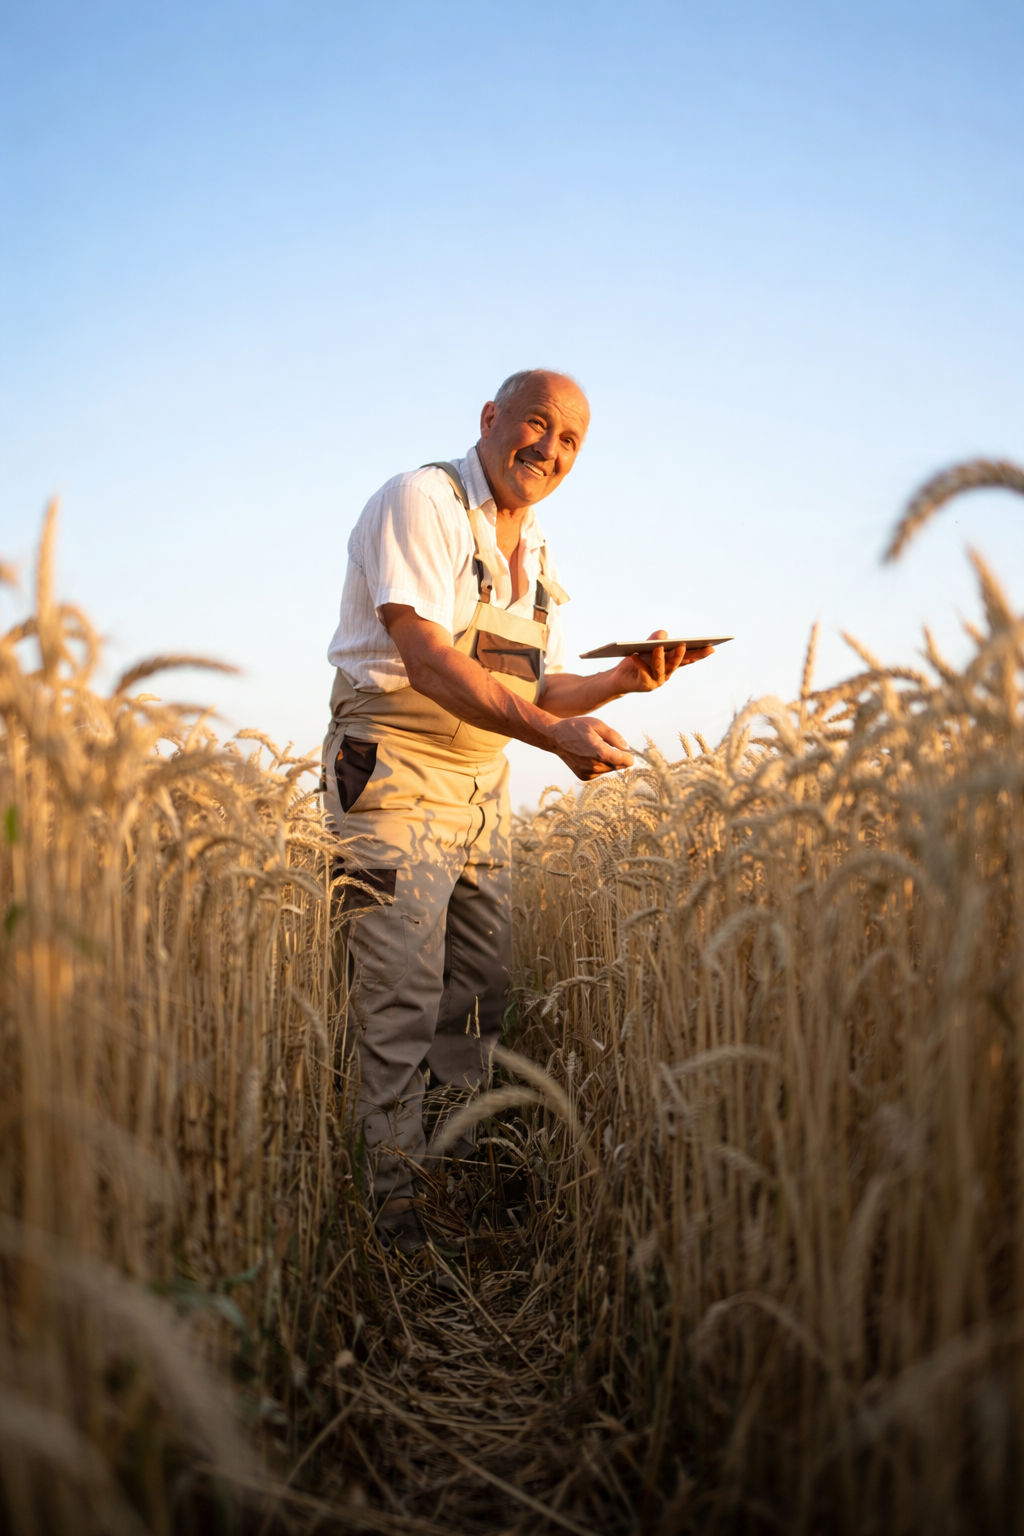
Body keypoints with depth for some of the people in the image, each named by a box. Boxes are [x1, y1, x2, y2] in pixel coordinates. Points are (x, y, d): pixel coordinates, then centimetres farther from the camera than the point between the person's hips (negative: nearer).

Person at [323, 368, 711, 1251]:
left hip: (484, 784, 8)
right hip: (396, 773, -8)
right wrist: (556, 735, -30)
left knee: (482, 998, 12)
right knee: (399, 1004, -6)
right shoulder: (421, 502, -11)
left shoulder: (538, 557, 14)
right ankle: (394, 1197, 8)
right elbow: (428, 661, -23)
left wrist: (622, 680, -2)